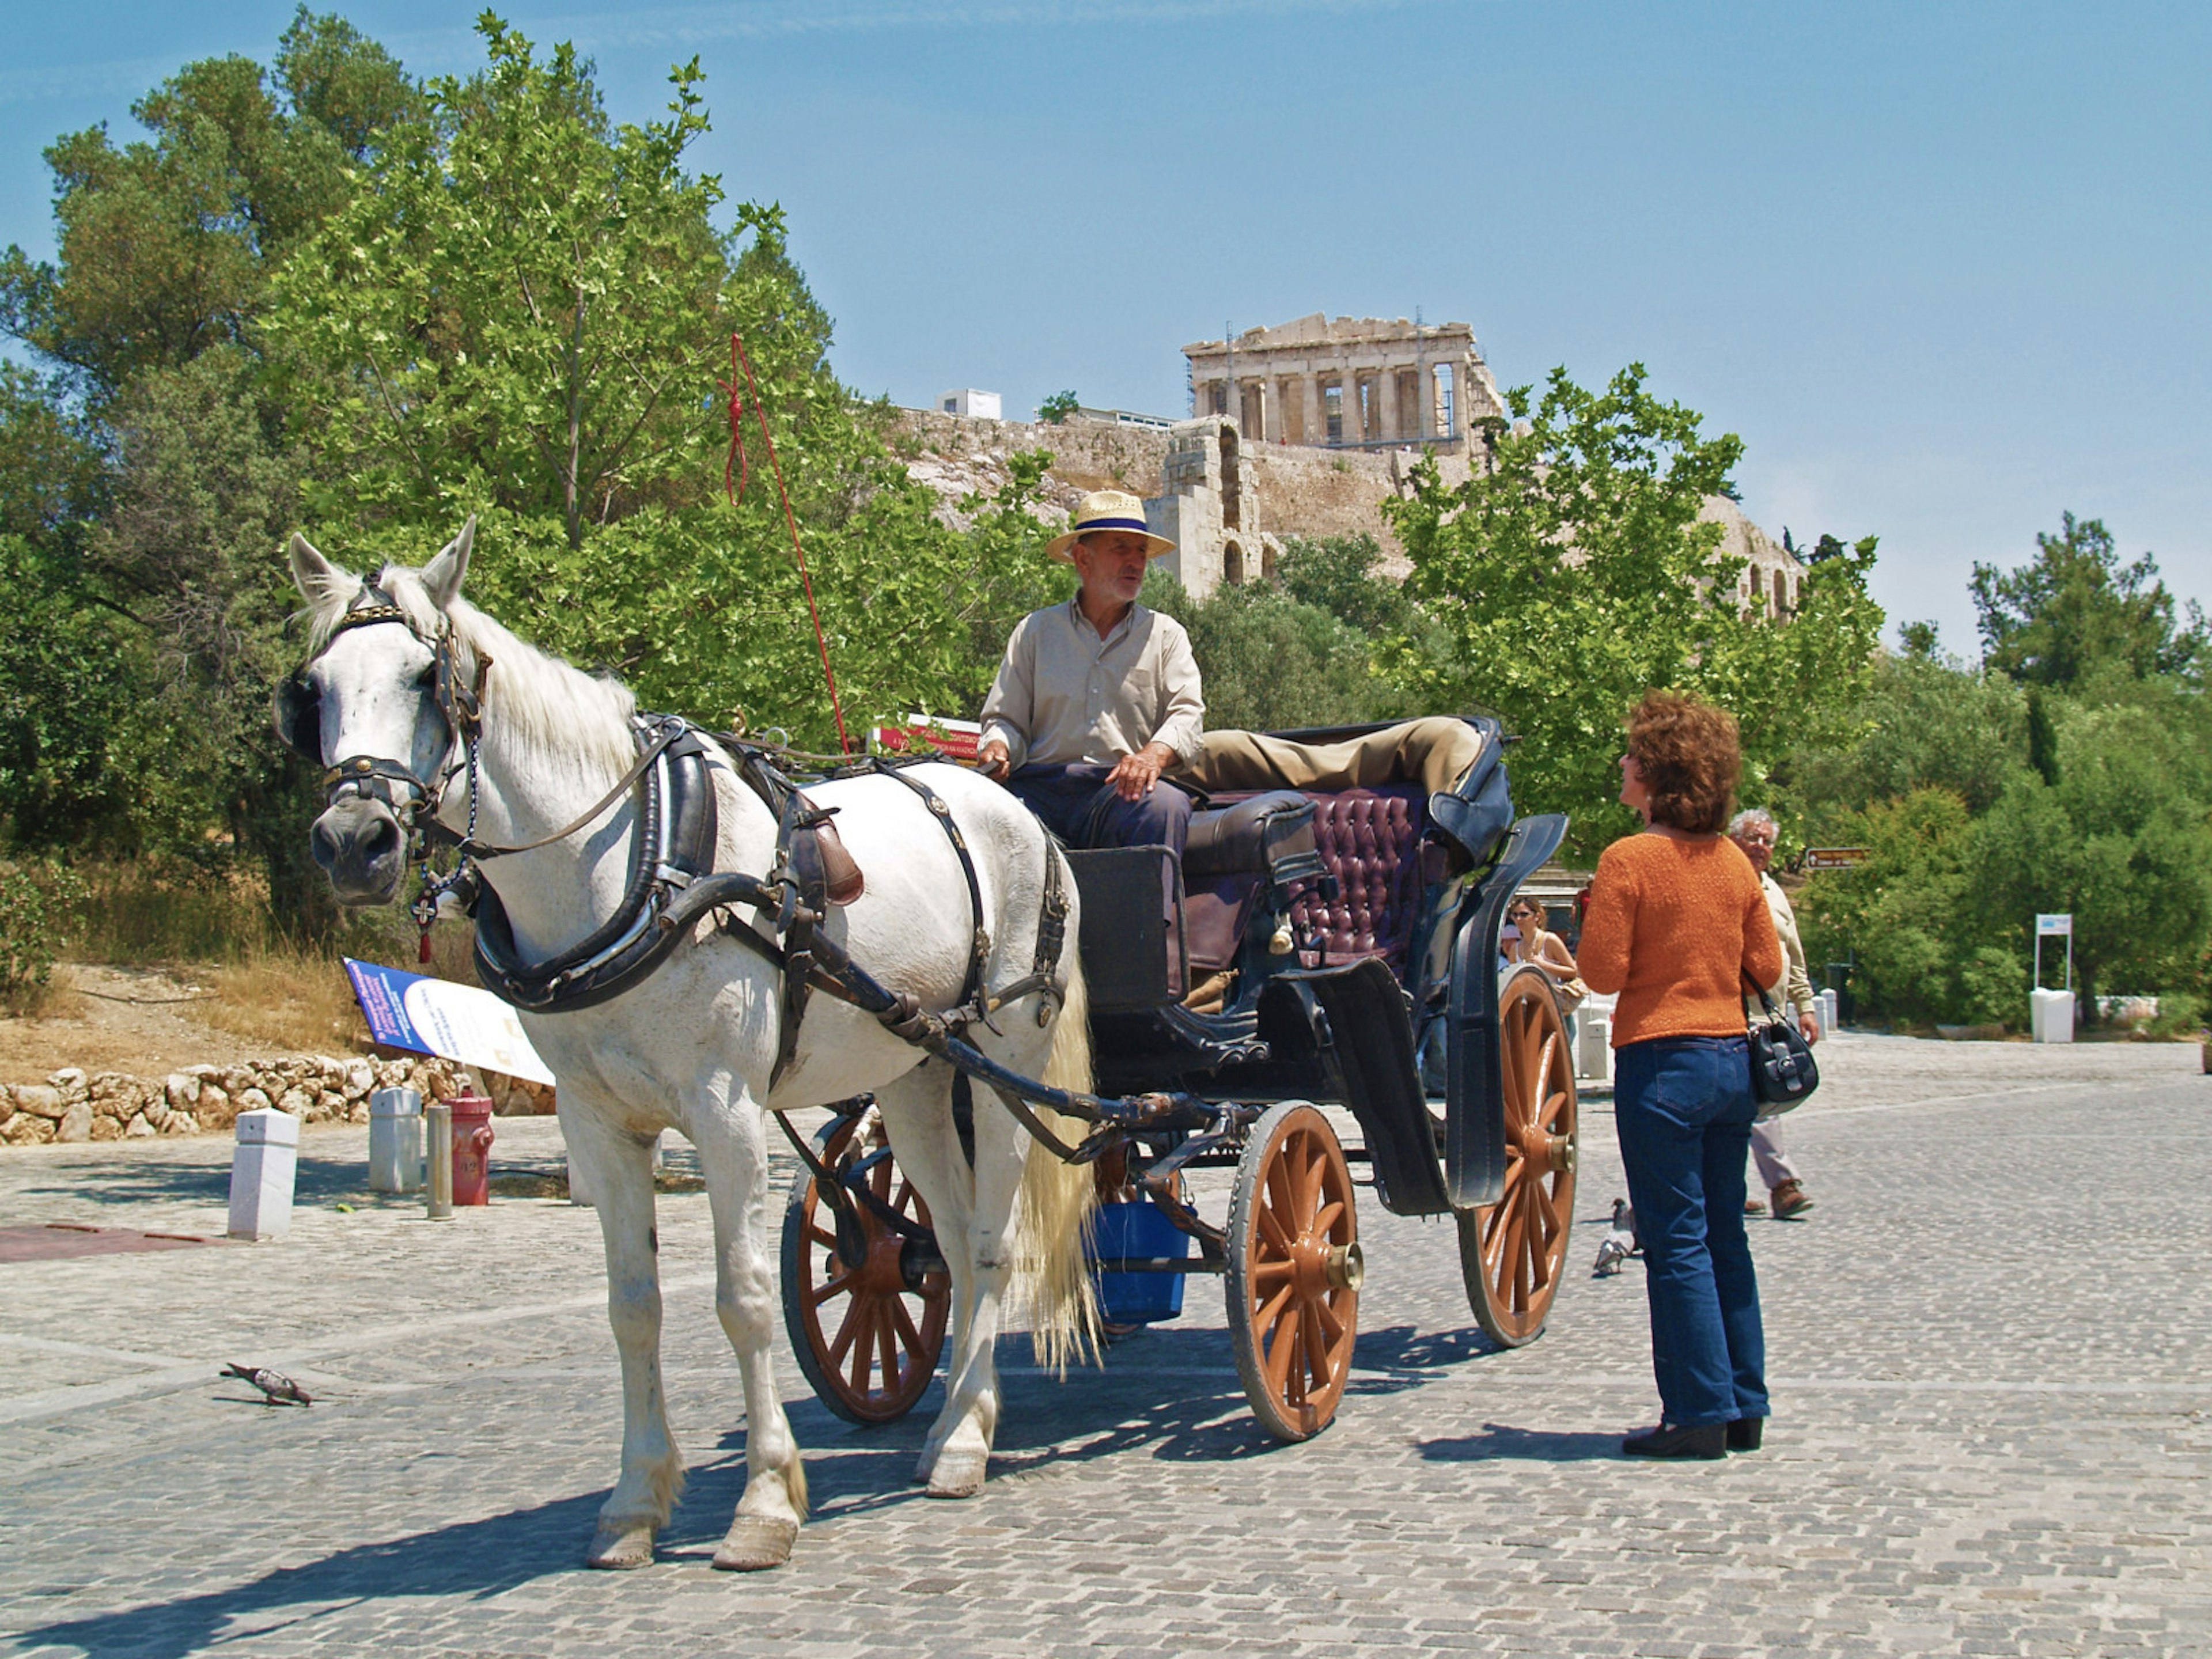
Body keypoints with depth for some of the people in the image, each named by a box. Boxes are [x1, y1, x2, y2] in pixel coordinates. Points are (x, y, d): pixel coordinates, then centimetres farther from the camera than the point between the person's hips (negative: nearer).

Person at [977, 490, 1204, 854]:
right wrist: (998, 748, -8)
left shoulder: (1165, 634, 18)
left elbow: (1187, 713, 6)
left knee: (1167, 807, -36)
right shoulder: (1035, 630, 18)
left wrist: (1155, 753, -18)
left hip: (1123, 790, 0)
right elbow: (1006, 716, 17)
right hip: (1041, 788, 0)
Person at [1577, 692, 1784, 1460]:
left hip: (1662, 1061, -6)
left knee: (1676, 1240, -1)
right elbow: (1767, 968, 9)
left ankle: (1700, 1413, 0)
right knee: (1725, 1234, 13)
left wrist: (1593, 920, 5)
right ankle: (1743, 1405, 17)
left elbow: (1603, 971, -12)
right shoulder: (1733, 862, 6)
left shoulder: (1628, 860, -12)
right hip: (1733, 1059, 6)